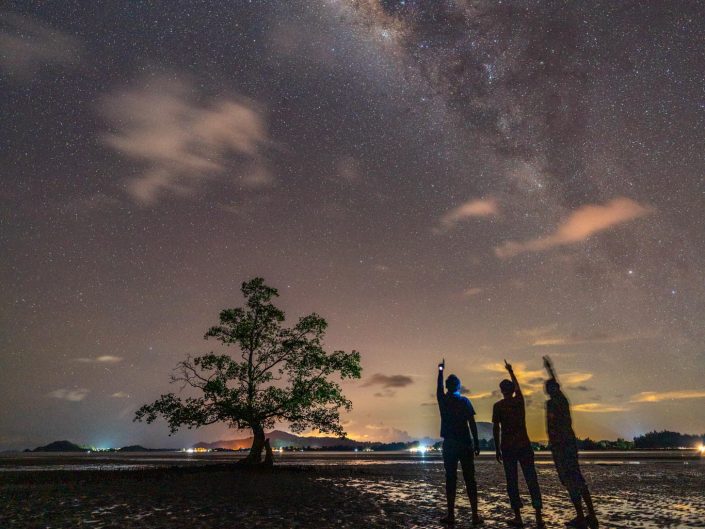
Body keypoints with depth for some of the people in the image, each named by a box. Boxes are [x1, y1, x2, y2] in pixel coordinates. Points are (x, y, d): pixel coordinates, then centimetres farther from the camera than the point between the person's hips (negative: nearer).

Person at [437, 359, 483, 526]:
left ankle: (451, 515, 3)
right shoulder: (464, 401, -1)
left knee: (451, 479, 3)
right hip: (465, 444, -1)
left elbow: (439, 386, 23)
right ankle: (475, 515, 4)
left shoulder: (443, 400, 4)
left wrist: (440, 370, 35)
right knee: (470, 480, 4)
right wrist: (476, 443, -1)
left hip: (449, 444, 1)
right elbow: (472, 423, -6)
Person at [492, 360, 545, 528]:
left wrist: (497, 450, 3)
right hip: (524, 445, 2)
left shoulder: (498, 406, -3)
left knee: (512, 482, 4)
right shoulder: (519, 400, 4)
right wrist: (511, 371, 40)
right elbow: (517, 386, 25)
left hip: (508, 447, -2)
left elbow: (496, 428, -5)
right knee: (532, 481, 4)